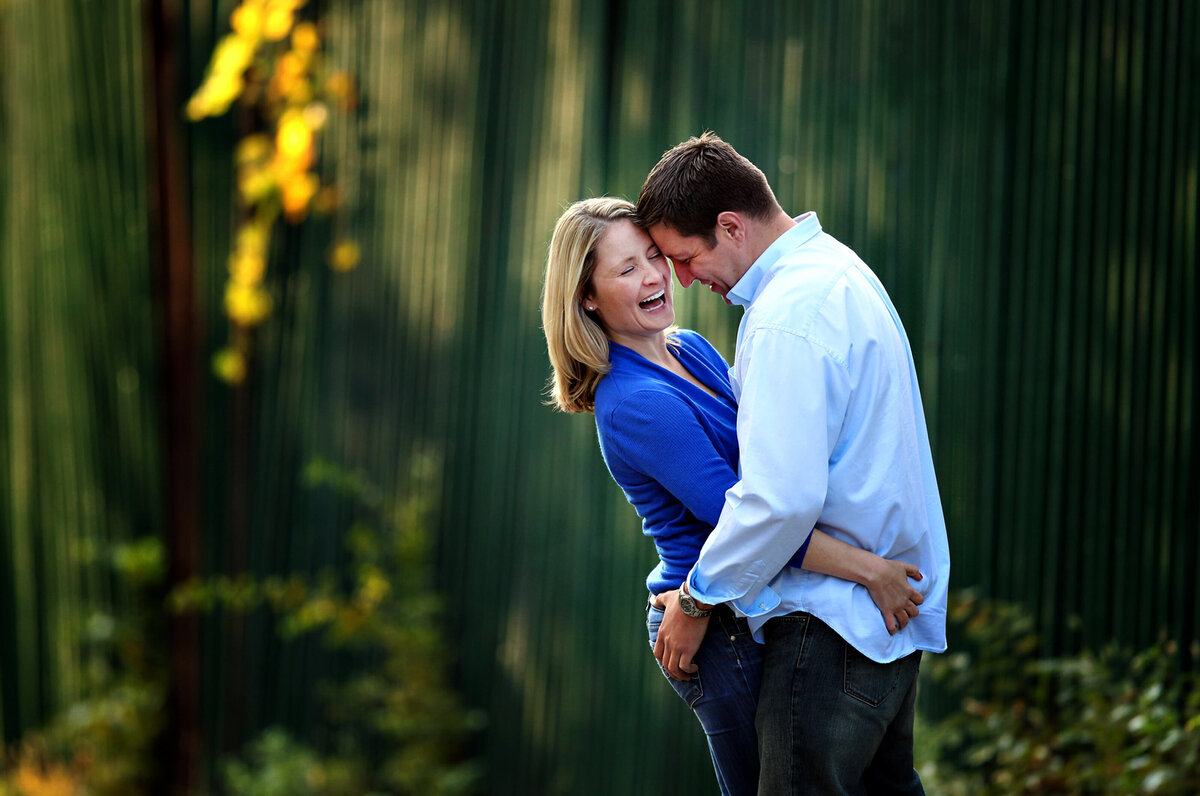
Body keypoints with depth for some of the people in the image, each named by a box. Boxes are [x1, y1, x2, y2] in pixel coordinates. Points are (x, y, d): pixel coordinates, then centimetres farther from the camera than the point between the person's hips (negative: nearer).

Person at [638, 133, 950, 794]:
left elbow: (782, 498, -26)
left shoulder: (788, 317, -21)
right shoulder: (835, 266, 12)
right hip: (896, 609, 11)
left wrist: (698, 599, -14)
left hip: (832, 621, -11)